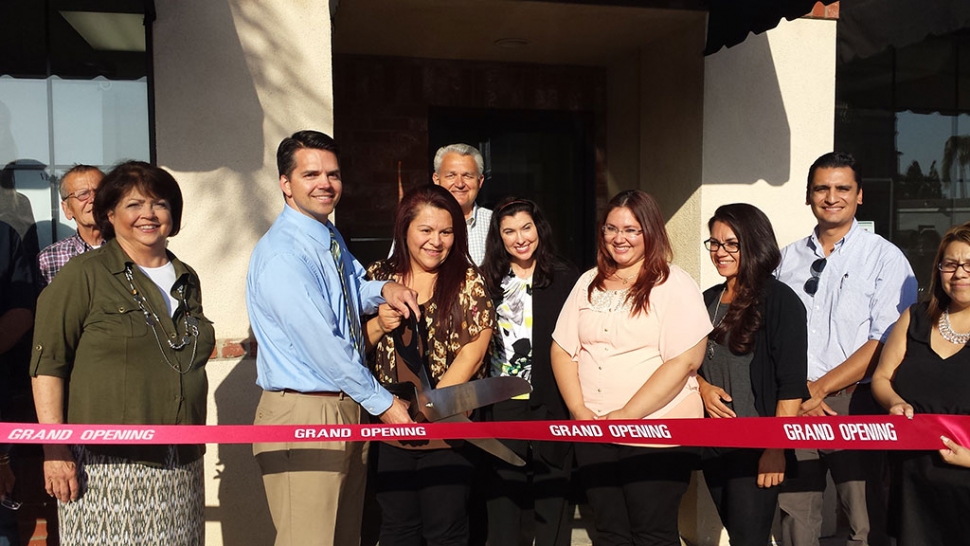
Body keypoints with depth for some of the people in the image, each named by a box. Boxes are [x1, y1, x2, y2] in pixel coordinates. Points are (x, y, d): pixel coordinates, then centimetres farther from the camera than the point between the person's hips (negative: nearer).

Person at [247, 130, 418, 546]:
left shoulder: (331, 238, 9)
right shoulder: (282, 255, -19)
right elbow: (322, 347, -20)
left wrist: (383, 289, 4)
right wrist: (382, 402, -10)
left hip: (350, 407, 9)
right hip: (304, 415, -9)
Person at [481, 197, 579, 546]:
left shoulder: (564, 278, 1)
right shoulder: (489, 281, 8)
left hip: (550, 404, -2)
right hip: (501, 406, 2)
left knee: (550, 497, 6)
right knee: (504, 501, 8)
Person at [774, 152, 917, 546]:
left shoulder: (885, 257, 0)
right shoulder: (788, 258, 11)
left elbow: (884, 343, -8)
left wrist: (819, 388, -11)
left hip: (854, 403, -3)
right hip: (794, 405, 3)